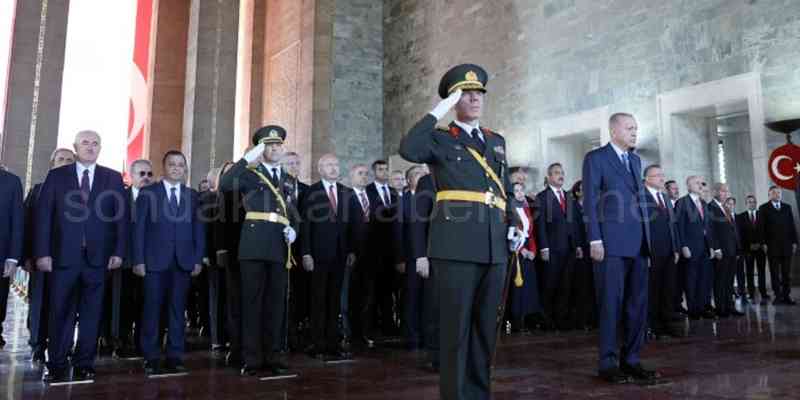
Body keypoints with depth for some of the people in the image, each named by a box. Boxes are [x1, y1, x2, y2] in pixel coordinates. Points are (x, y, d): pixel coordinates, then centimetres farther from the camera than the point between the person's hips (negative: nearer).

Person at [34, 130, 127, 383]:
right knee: (61, 312, 3)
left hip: (97, 256, 1)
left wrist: (118, 251, -4)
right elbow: (42, 215, 2)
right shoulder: (56, 176, 7)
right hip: (63, 255, 0)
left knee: (91, 313, 5)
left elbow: (122, 217, 4)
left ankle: (84, 364, 14)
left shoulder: (113, 178, 7)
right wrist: (42, 252, -6)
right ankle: (57, 365, 14)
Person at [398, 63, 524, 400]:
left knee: (486, 326, 11)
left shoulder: (497, 141, 22)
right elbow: (408, 150, -17)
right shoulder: (440, 138, 5)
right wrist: (438, 112, -10)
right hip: (457, 242, -5)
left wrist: (513, 226, 9)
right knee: (456, 325, -2)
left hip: (494, 245, 6)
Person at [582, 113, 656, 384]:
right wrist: (595, 240, -15)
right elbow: (590, 202, -8)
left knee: (638, 304, 8)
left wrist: (646, 237, 13)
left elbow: (638, 200, 20)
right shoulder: (595, 158, -1)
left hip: (638, 243, 7)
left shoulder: (635, 160, 20)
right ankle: (608, 363, 6)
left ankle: (631, 359, 17)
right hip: (611, 243, -7)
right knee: (611, 303, -2)